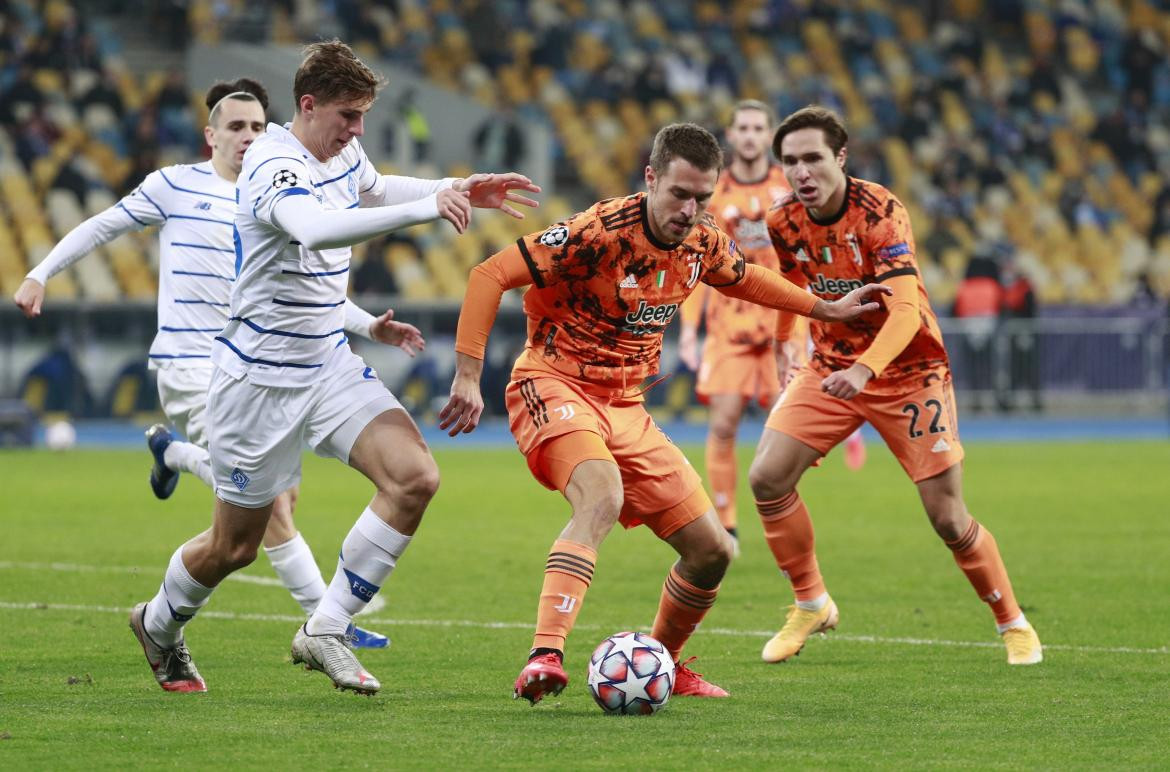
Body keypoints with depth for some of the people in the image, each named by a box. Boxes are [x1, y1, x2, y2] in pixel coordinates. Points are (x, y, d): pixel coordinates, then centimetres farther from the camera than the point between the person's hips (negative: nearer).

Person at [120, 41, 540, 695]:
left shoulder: (344, 155, 4)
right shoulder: (274, 167, -23)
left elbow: (373, 189, 30)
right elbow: (316, 228, -46)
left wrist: (459, 190, 16)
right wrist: (426, 209, -52)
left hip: (331, 365, 7)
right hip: (261, 378, -7)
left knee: (414, 477, -16)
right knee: (235, 546, 6)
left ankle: (326, 632, -7)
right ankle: (159, 625, 38)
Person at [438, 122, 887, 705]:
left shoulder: (702, 245, 1)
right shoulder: (601, 232, -22)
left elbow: (743, 278, 27)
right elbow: (490, 274, -21)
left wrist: (824, 309, 30)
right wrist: (468, 376, -24)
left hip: (625, 406, 7)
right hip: (554, 387, -7)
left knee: (712, 550, 6)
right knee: (602, 498, -38)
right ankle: (544, 657, -48)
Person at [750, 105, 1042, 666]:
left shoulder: (880, 213, -23)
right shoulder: (784, 224, -6)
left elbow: (905, 311, -33)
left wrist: (864, 368, -47)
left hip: (907, 372, -5)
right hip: (831, 368, 5)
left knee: (949, 520, -7)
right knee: (766, 478, -13)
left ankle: (1013, 624, 16)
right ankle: (810, 604, 7)